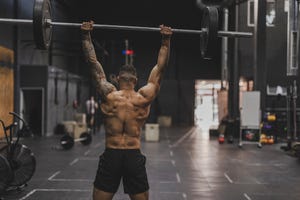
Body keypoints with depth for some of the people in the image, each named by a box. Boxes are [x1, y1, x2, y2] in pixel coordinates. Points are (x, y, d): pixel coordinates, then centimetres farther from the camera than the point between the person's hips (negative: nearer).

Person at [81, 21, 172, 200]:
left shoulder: (108, 95, 0)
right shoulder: (144, 97, 1)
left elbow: (93, 63, 5)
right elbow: (161, 67, 8)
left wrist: (86, 35, 9)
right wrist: (166, 40, 13)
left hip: (110, 156, 0)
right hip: (134, 157, 0)